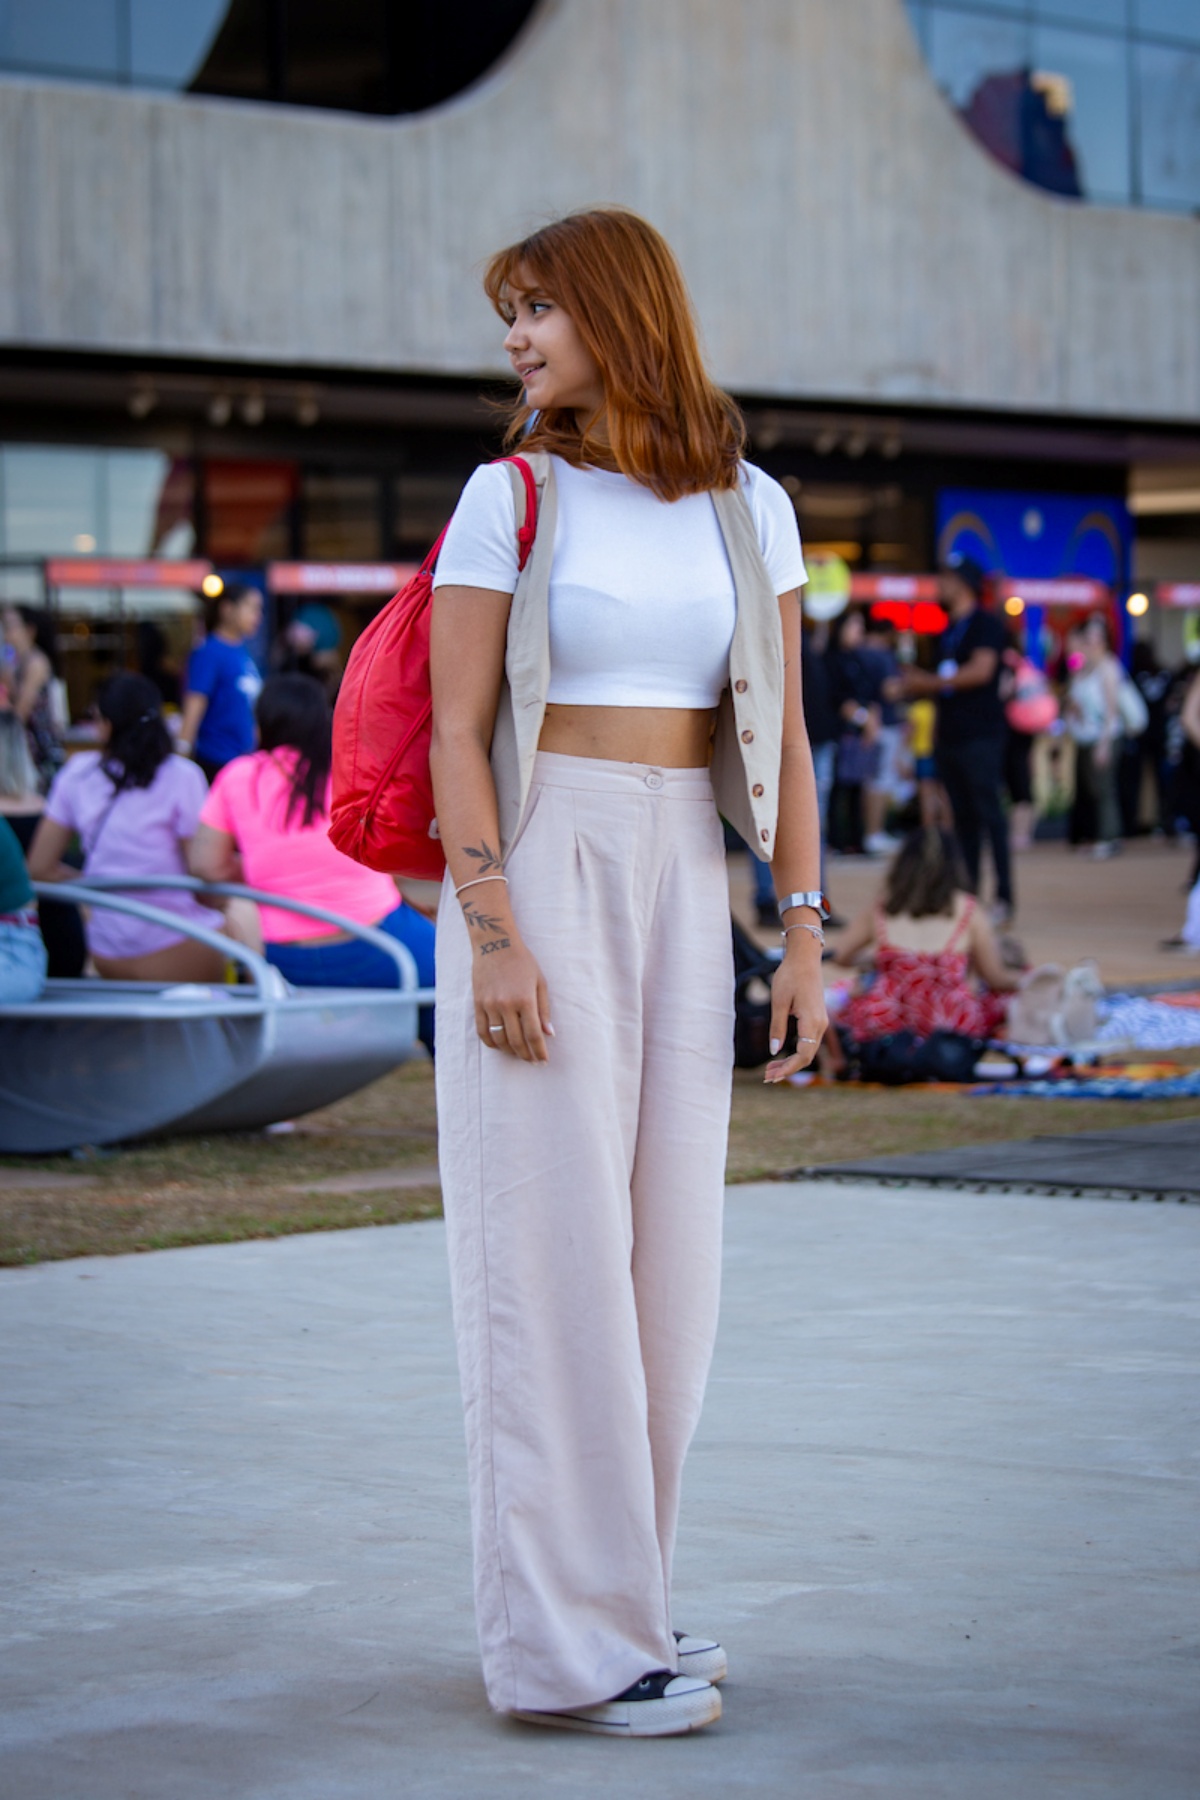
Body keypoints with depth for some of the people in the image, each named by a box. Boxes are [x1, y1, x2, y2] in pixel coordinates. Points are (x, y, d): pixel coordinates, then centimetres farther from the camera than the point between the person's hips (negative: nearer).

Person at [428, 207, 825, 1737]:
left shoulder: (747, 508, 8)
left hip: (683, 889, 5)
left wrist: (805, 942, 3)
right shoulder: (507, 497, -2)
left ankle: (601, 1593, 18)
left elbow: (778, 736, 8)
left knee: (665, 1247, 6)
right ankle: (568, 1645, -3)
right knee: (554, 1240, -7)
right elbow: (456, 730, -7)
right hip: (538, 872, -5)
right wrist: (491, 935, -17)